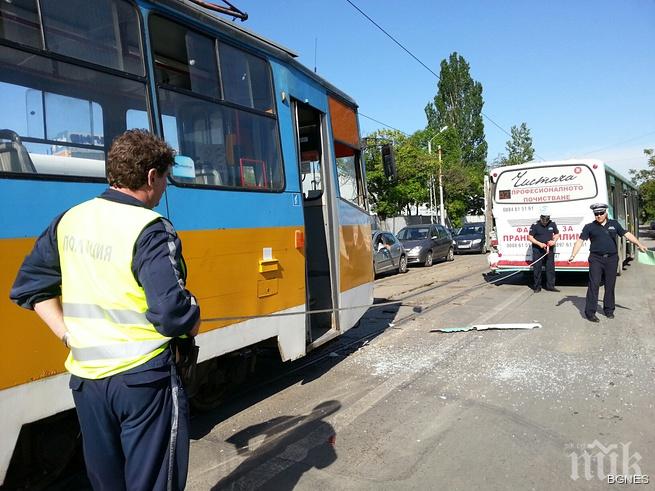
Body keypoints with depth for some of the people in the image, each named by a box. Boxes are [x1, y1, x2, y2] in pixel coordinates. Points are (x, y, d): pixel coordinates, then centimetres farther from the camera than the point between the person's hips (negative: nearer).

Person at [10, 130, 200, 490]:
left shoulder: (68, 221, 4)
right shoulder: (151, 229, -19)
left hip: (85, 377, 7)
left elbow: (29, 287, 9)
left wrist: (69, 335, 5)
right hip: (143, 378, -7)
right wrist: (193, 323, -5)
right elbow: (173, 315, -25)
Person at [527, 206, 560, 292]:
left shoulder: (552, 224, 2)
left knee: (550, 268, 5)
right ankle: (537, 287, 10)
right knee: (537, 269, 2)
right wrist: (539, 243, -18)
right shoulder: (535, 225, -9)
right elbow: (530, 237, -8)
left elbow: (557, 234, 16)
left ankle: (550, 286, 13)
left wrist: (554, 241, -4)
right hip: (537, 250, -3)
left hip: (549, 249, 3)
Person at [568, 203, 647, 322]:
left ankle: (609, 310, 24)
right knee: (594, 285, -8)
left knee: (610, 285, 10)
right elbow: (580, 241, -2)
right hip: (596, 259, -3)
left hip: (612, 259, 3)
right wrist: (573, 255, -10)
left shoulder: (614, 224, 10)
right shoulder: (589, 227, 2)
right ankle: (590, 312, -5)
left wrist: (639, 244, 2)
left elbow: (627, 235, 12)